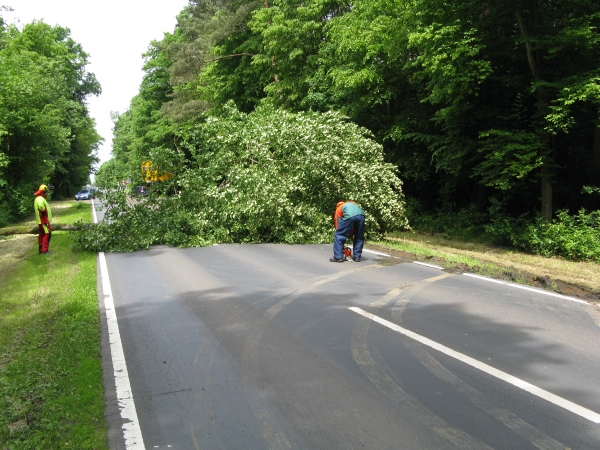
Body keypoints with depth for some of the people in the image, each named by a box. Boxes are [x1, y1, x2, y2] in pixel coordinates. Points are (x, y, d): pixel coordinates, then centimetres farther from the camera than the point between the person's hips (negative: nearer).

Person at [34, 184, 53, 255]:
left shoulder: (38, 199, 18)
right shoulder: (41, 199, -17)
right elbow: (41, 206, -36)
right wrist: (44, 211, -20)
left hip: (40, 220, 11)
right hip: (44, 220, -11)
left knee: (41, 235, 13)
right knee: (47, 234, -10)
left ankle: (41, 250, 18)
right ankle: (45, 250, -12)